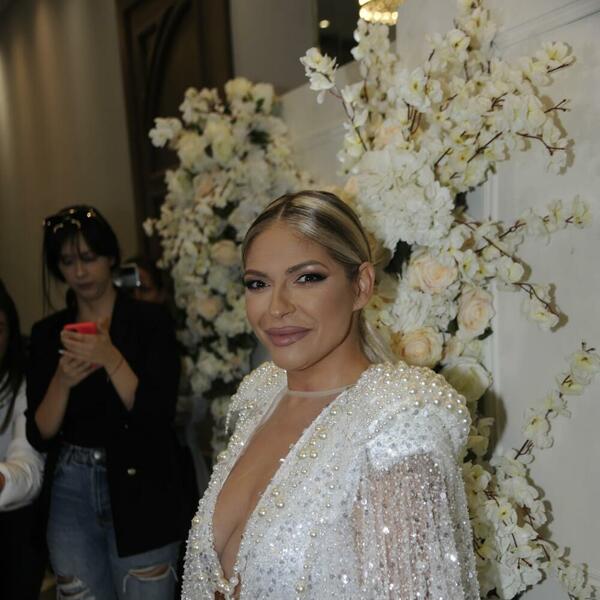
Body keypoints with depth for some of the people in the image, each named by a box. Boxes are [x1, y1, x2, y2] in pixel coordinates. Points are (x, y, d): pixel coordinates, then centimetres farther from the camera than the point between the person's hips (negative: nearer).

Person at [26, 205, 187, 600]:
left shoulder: (150, 321, -5)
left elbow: (158, 416, -11)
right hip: (70, 493, 3)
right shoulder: (47, 333, 5)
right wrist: (62, 380, -16)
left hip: (140, 493, -3)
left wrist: (110, 359, -22)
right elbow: (39, 436, 2)